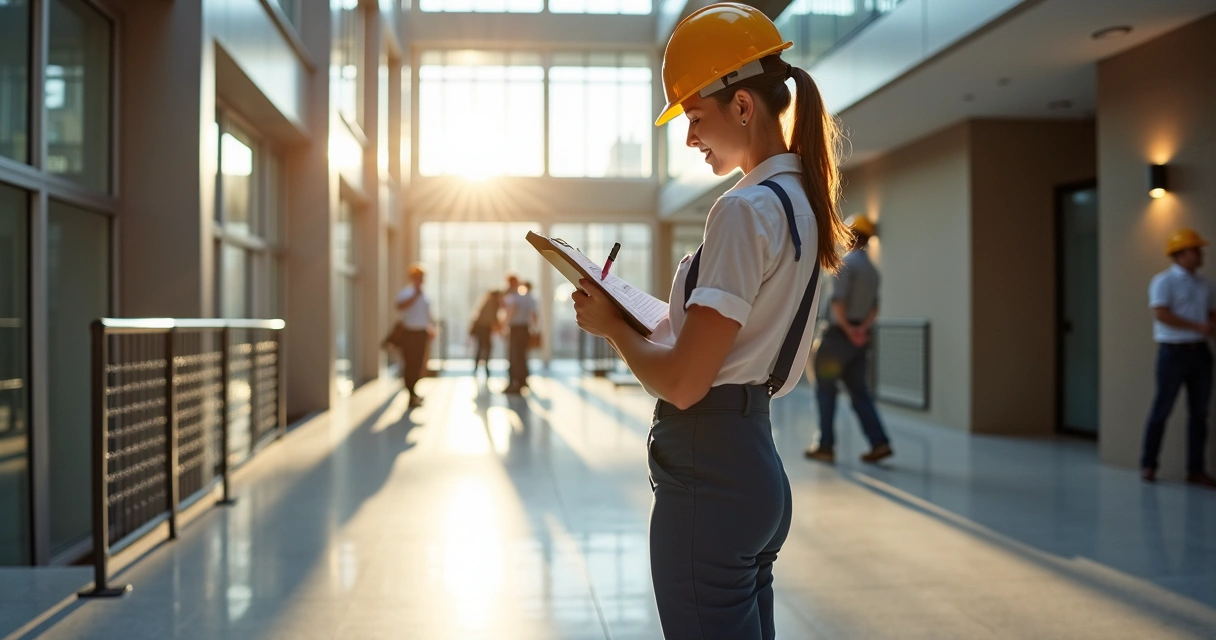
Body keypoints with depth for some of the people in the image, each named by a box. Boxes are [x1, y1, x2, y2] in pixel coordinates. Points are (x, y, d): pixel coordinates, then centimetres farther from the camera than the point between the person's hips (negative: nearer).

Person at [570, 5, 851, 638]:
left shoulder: (745, 210, -17)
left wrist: (612, 326, -4)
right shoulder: (800, 203, 12)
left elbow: (683, 382, -20)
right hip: (756, 460, 10)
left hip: (708, 472, -10)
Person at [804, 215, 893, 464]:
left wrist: (847, 328, -10)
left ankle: (826, 446, 4)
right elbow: (874, 307, 9)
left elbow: (838, 300, -19)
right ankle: (879, 442, -1)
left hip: (839, 334, -7)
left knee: (825, 389, 2)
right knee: (859, 391, 8)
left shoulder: (847, 263, -11)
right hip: (860, 339, 7)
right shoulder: (872, 269, 14)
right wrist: (862, 328, -5)